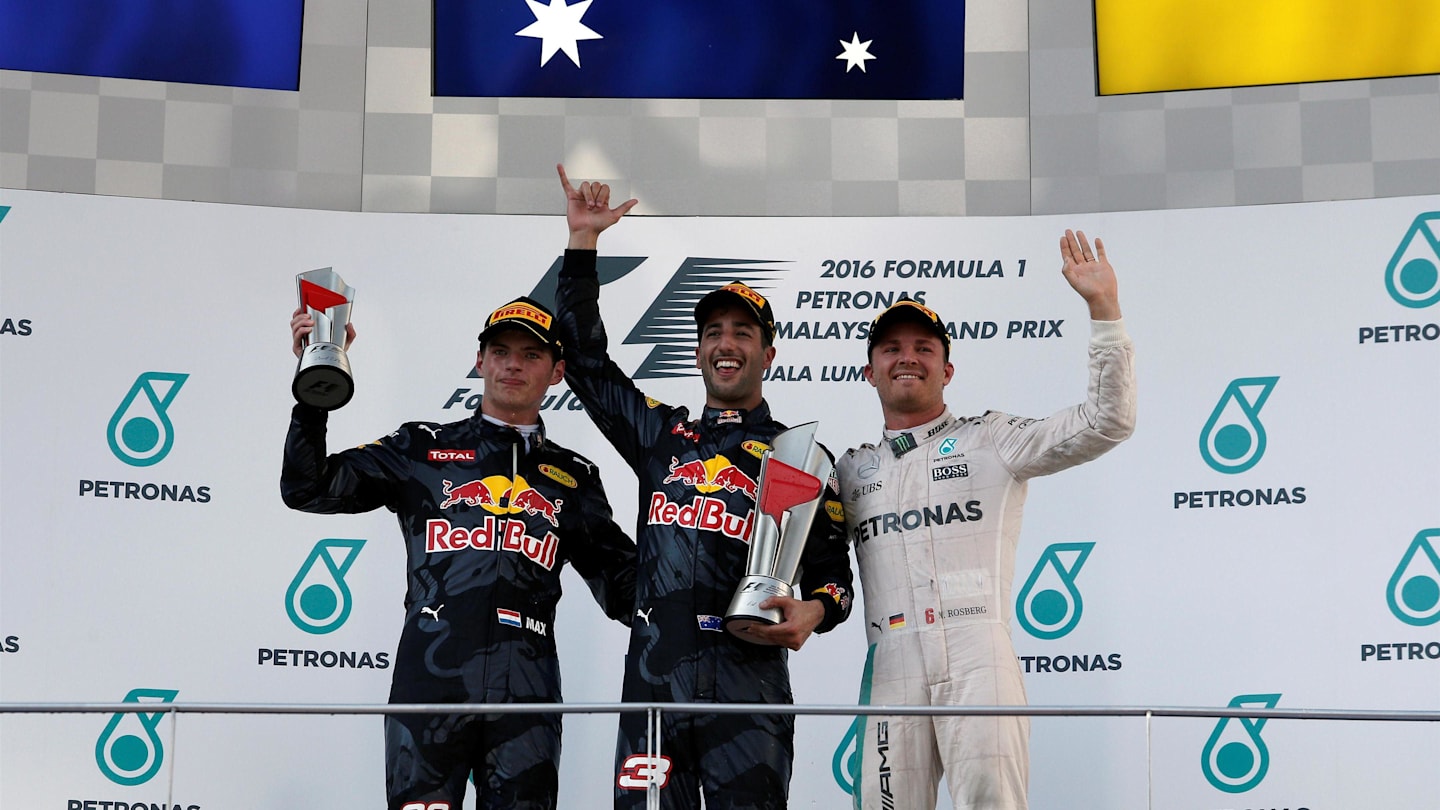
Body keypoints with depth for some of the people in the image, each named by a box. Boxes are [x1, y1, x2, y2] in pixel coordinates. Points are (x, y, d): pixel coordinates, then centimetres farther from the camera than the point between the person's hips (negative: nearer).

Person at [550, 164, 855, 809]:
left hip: (748, 679, -2)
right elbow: (585, 356, 21)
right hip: (653, 676, 3)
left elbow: (831, 565, 9)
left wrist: (813, 612, -14)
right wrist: (583, 241, 17)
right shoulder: (661, 434, 20)